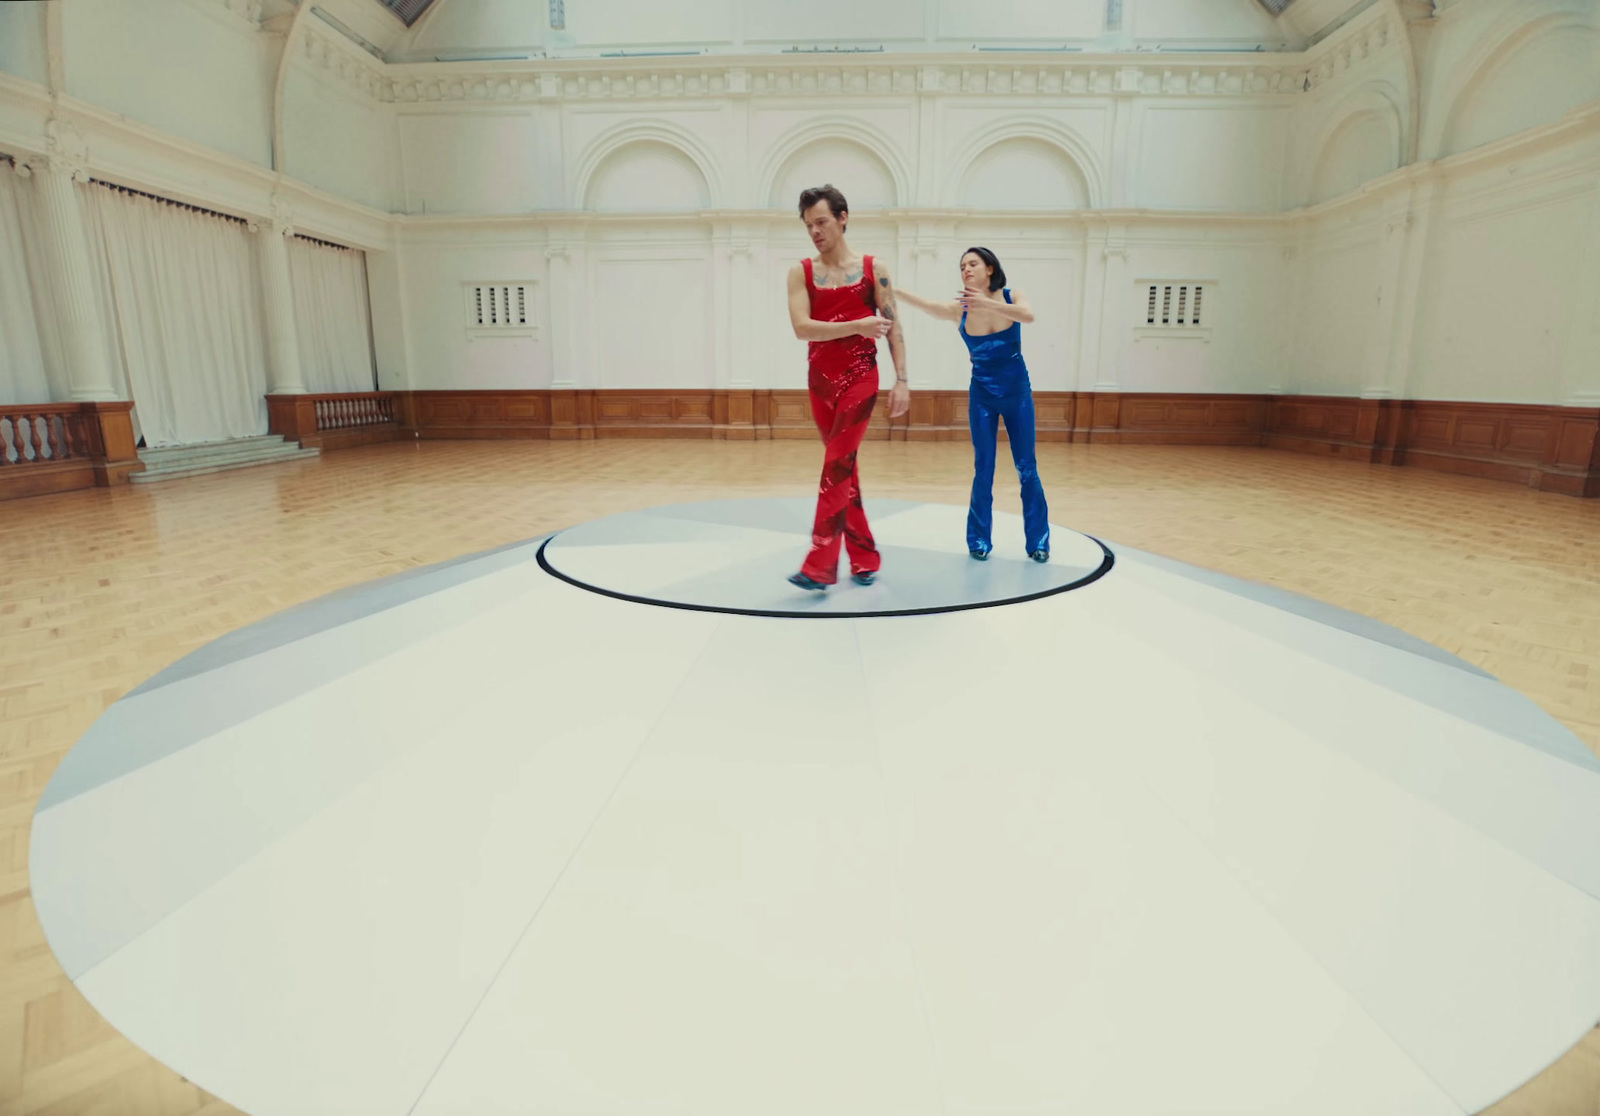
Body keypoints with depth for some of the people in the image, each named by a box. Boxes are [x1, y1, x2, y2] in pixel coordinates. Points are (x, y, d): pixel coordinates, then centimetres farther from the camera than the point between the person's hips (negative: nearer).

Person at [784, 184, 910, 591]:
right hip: (820, 379, 3)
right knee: (844, 467, 9)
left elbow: (893, 328, 1)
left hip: (860, 377, -3)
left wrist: (902, 380, -7)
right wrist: (858, 325, -16)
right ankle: (865, 558, 20)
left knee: (836, 466, -13)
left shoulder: (874, 268, 3)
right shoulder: (801, 272, 5)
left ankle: (819, 566, -13)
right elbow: (802, 328, -10)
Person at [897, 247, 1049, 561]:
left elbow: (1028, 315, -31)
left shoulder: (1012, 297, -9)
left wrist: (988, 303, -44)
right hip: (982, 395, 0)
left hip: (1018, 392, 0)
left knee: (1026, 468, 4)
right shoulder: (960, 309, -8)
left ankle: (1038, 540, 14)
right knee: (983, 469, 2)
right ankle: (979, 539, 14)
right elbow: (930, 306, -26)